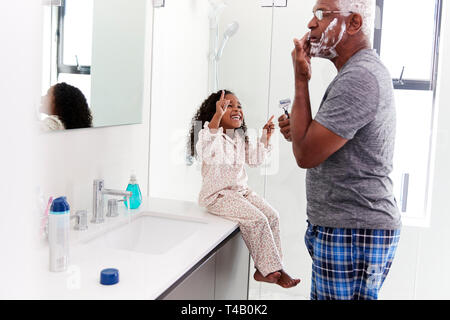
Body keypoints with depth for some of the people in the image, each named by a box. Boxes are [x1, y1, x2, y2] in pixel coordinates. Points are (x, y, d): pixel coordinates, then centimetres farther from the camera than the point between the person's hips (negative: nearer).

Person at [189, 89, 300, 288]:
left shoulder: (240, 137, 12)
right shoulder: (213, 134, -14)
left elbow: (254, 160, 23)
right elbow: (204, 151, -39)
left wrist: (265, 138, 11)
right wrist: (217, 117, -48)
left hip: (241, 190, 9)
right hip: (218, 195, -8)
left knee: (272, 215, -5)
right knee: (257, 220, -22)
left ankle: (264, 269, -1)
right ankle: (273, 270, -10)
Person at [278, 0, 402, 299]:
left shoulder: (358, 77, -20)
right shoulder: (364, 69, 15)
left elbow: (305, 155, -20)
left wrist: (301, 80, -14)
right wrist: (300, 131, 4)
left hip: (353, 233, -10)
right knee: (323, 295, 17)